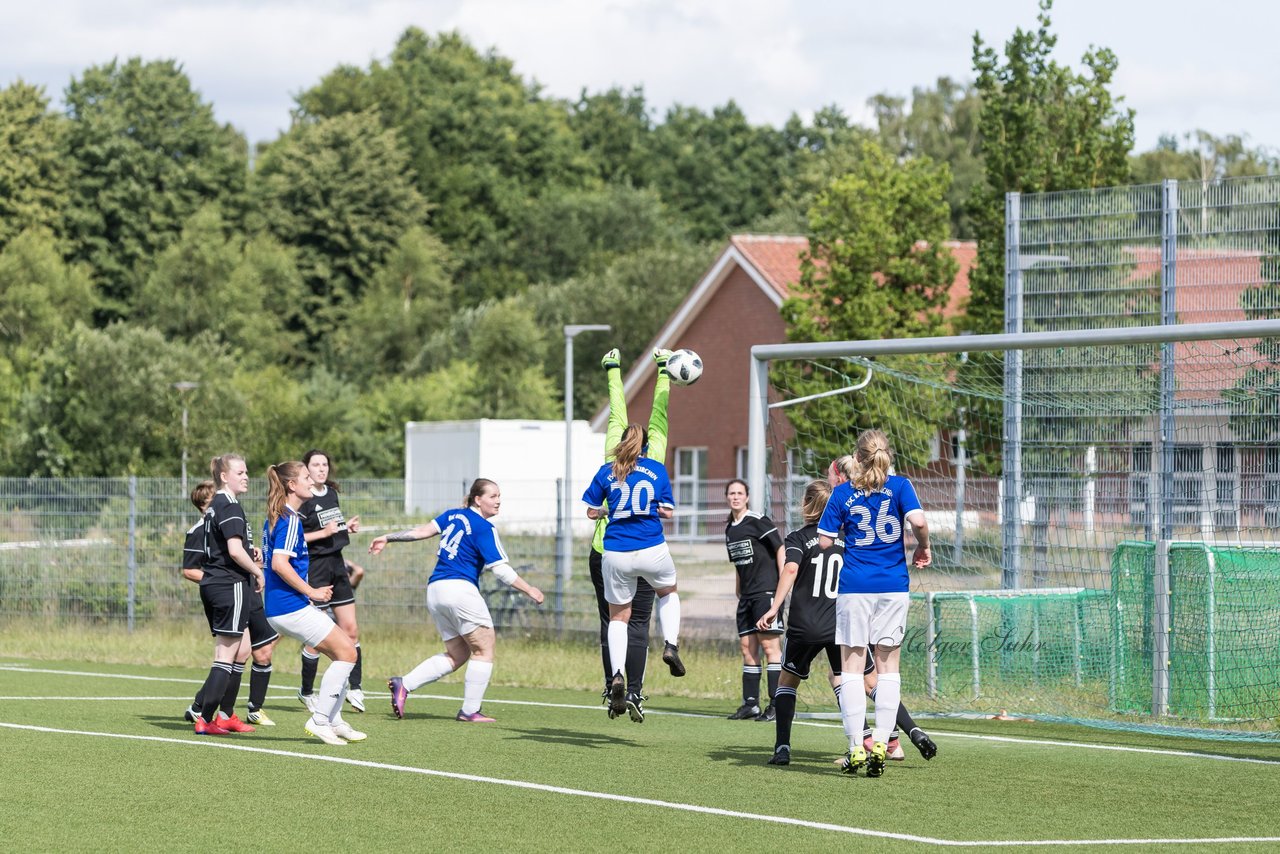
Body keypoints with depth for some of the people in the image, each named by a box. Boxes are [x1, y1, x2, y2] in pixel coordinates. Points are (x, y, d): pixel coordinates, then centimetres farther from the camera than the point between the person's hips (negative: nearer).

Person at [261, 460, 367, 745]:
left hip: (279, 607, 10)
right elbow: (280, 563, -25)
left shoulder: (275, 518, 16)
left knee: (343, 651, 15)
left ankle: (333, 720, 16)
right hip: (291, 607, -10)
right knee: (347, 652, -8)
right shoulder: (290, 519, -15)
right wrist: (312, 592, -17)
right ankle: (319, 720, -6)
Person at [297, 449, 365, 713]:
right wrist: (324, 532, -23)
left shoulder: (331, 493, 12)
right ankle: (306, 692, 11)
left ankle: (354, 688, 11)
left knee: (350, 629, 5)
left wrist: (347, 526, 10)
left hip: (336, 565, 8)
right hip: (314, 568, -8)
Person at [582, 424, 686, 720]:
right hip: (652, 550, 0)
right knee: (668, 593, 31)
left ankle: (617, 676, -3)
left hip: (617, 555, 0)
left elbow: (591, 511, 8)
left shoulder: (607, 471, 3)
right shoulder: (657, 470, 3)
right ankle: (671, 645, 9)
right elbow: (668, 511, 7)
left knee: (618, 616, 13)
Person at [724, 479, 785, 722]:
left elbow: (780, 549, -10)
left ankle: (777, 704, -10)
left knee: (770, 645, -10)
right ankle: (750, 704, 9)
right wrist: (738, 591, 20)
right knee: (747, 648, 6)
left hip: (767, 590, -8)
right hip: (747, 595, 8)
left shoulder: (758, 521, -8)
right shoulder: (729, 528, 15)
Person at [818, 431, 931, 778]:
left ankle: (856, 749, -2)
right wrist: (923, 547, 3)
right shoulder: (899, 486, -1)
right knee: (888, 665, 9)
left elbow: (825, 541, 0)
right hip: (893, 586, 1)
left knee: (852, 666, 4)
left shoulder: (843, 493, 0)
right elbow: (918, 520, -16)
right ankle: (880, 743, -1)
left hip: (854, 587, -1)